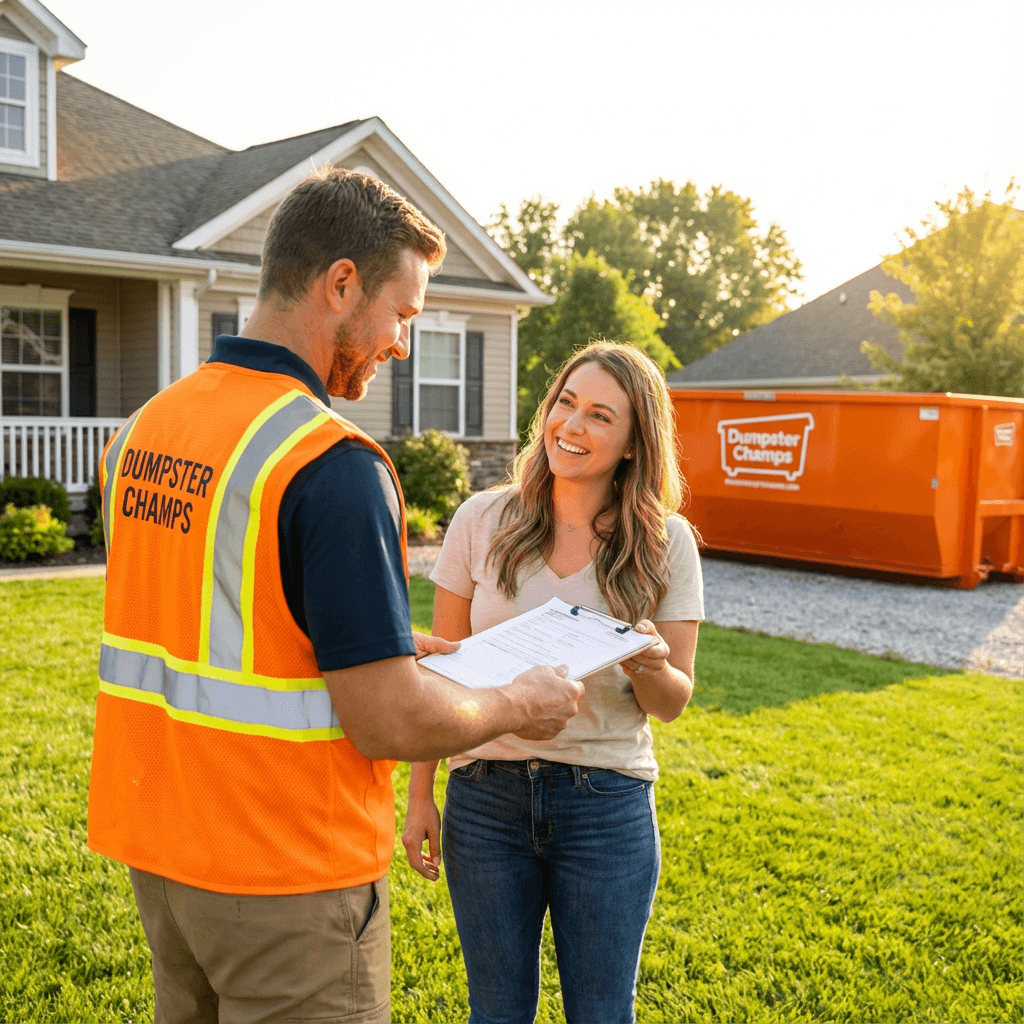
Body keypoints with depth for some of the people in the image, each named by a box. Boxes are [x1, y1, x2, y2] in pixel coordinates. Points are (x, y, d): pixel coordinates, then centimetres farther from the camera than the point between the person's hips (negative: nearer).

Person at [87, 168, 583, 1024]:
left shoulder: (145, 427, 2)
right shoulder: (332, 463, -24)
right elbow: (391, 724, -23)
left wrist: (378, 645, 16)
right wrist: (519, 706, -5)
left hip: (157, 849, 8)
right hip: (287, 875, -8)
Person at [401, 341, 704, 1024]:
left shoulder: (665, 543, -4)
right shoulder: (482, 521, -3)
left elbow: (673, 704, 1)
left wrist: (650, 667, -22)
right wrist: (421, 794, 4)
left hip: (608, 806, 0)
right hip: (486, 797, 1)